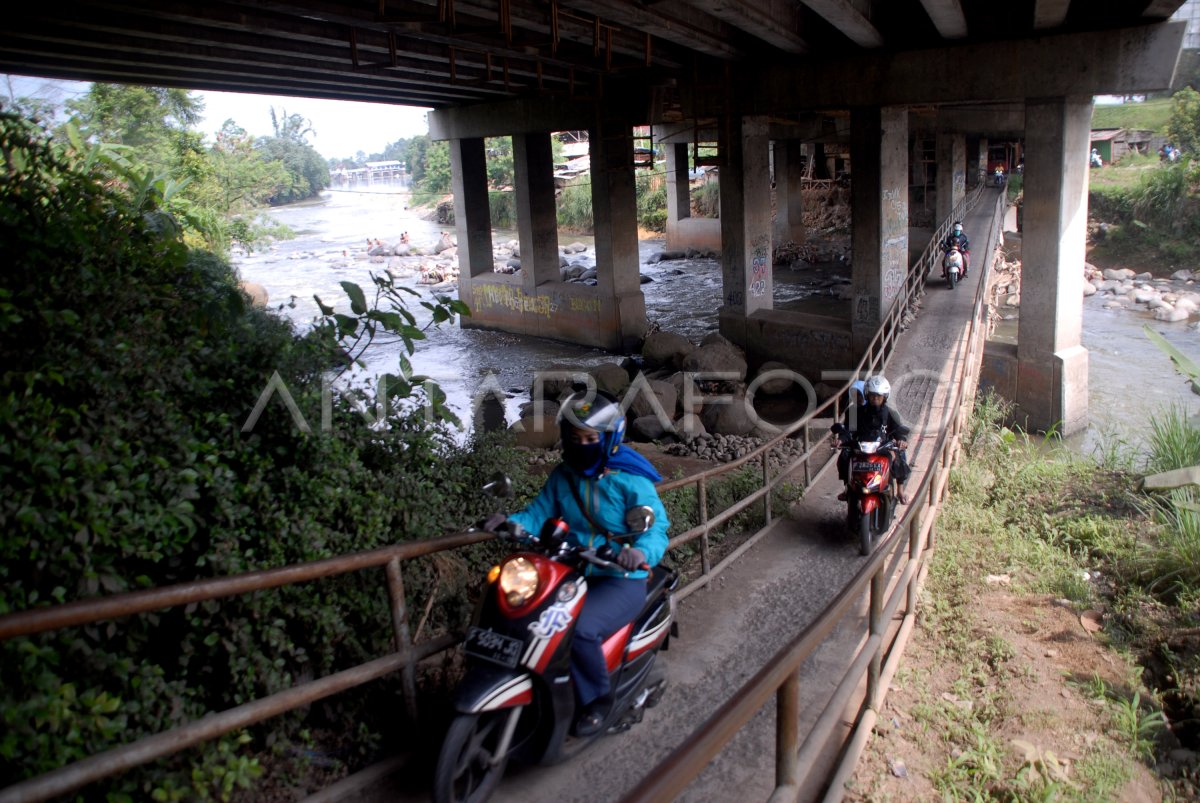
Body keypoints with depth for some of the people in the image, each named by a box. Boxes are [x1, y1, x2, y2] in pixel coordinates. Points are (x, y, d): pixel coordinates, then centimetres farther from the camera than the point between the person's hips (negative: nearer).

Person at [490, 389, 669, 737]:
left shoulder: (630, 479, -12)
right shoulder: (562, 476, 5)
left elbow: (656, 526, -19)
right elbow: (540, 512, 4)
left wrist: (641, 552, -42)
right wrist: (515, 523, -20)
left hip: (622, 581, -6)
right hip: (572, 574, 6)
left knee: (579, 629, -30)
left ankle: (596, 697, -1)